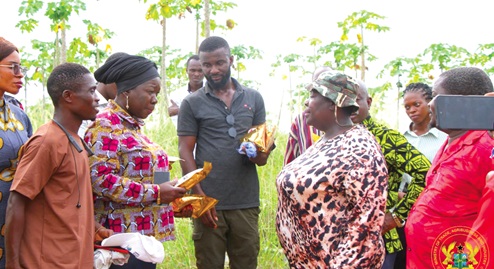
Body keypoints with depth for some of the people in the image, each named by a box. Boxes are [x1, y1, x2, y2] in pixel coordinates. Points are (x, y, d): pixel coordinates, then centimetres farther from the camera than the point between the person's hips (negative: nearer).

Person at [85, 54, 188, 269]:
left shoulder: (132, 126, 16)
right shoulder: (105, 126, -11)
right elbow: (101, 179, -21)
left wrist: (169, 198, 13)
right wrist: (155, 193, -19)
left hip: (146, 233, 9)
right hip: (122, 237, -9)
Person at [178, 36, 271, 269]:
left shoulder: (253, 98, 10)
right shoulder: (192, 103, 3)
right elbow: (185, 152, -1)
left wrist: (261, 154, -13)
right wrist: (200, 197, -10)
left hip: (247, 203, 2)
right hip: (209, 202, -2)